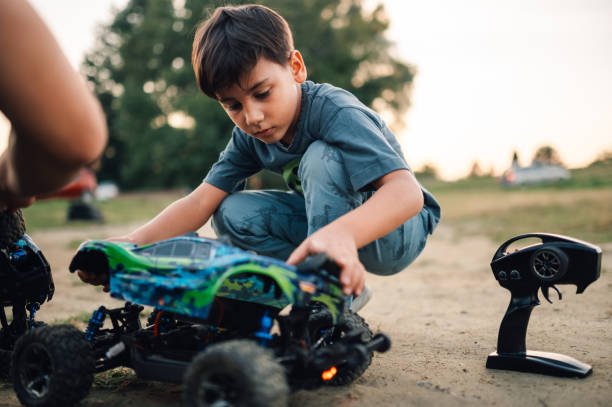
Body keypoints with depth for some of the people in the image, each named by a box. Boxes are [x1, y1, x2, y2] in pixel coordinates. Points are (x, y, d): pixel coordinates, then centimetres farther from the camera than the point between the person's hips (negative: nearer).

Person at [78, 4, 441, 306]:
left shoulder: (334, 111, -27)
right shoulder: (250, 135, -6)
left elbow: (407, 191, -41)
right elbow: (200, 202, -14)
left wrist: (341, 233, -61)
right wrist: (129, 246, -30)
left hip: (397, 231, -6)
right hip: (329, 220, 6)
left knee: (321, 157, -32)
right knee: (233, 213, -13)